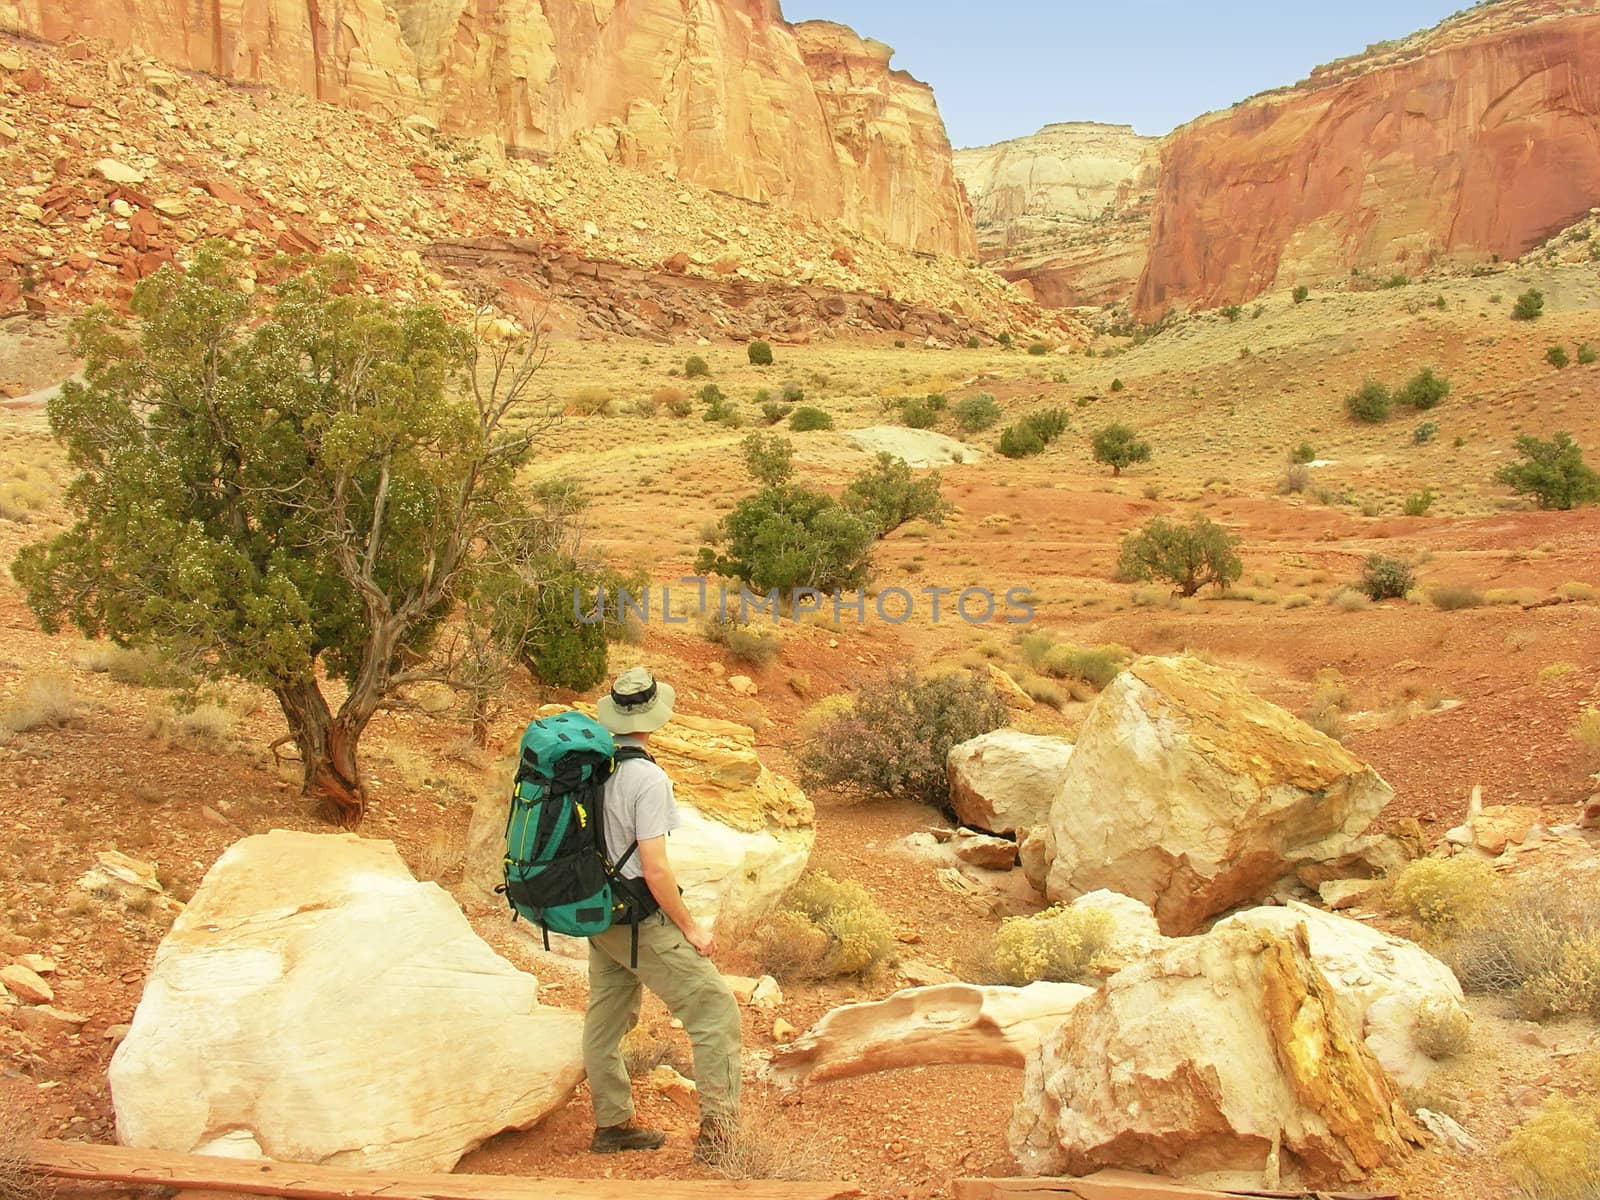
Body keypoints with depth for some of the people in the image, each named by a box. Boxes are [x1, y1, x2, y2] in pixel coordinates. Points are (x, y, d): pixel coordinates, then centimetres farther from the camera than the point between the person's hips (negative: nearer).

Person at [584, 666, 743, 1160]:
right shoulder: (647, 778, -22)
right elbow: (655, 870, -23)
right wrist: (691, 928, -11)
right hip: (641, 920, -9)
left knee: (606, 1020, 19)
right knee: (716, 1012, -2)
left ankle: (611, 1124, 32)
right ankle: (717, 1133, -2)